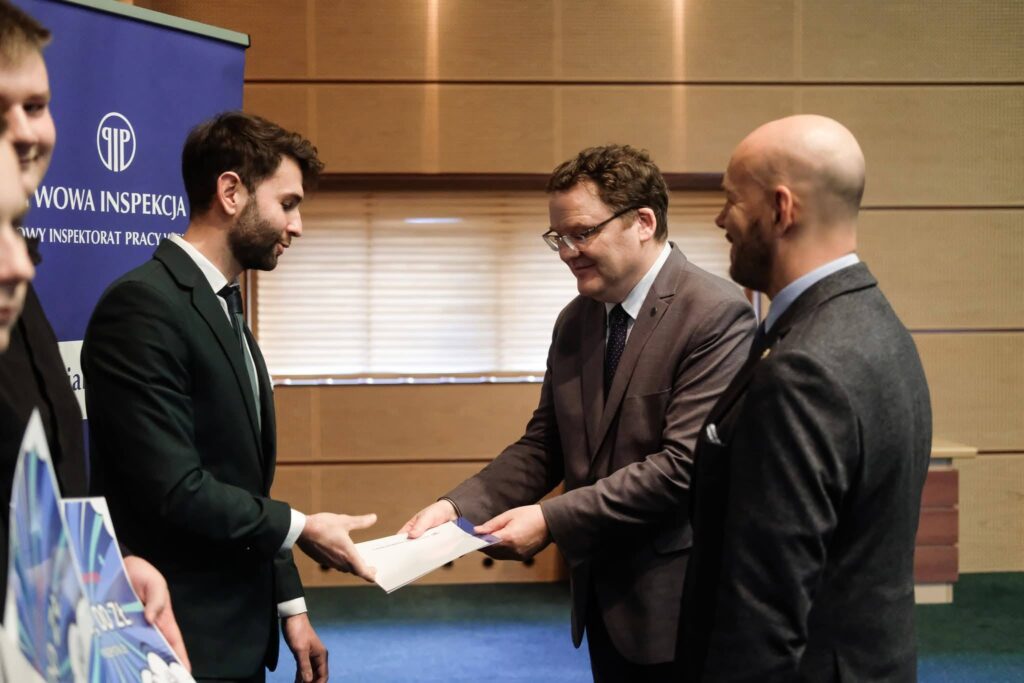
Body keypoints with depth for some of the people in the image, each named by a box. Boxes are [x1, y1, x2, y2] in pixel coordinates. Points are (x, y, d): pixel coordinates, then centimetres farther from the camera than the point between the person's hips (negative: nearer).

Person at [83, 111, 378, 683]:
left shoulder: (225, 310, 14)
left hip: (239, 631, 9)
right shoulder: (143, 305, -17)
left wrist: (289, 604, 13)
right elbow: (171, 490, -23)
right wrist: (300, 528, -12)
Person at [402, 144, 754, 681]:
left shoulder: (717, 314, -17)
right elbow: (543, 444, 9)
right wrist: (458, 506, -7)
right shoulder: (574, 321, 8)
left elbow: (682, 466, -22)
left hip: (675, 600, -7)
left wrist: (552, 520, -23)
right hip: (601, 593, 7)